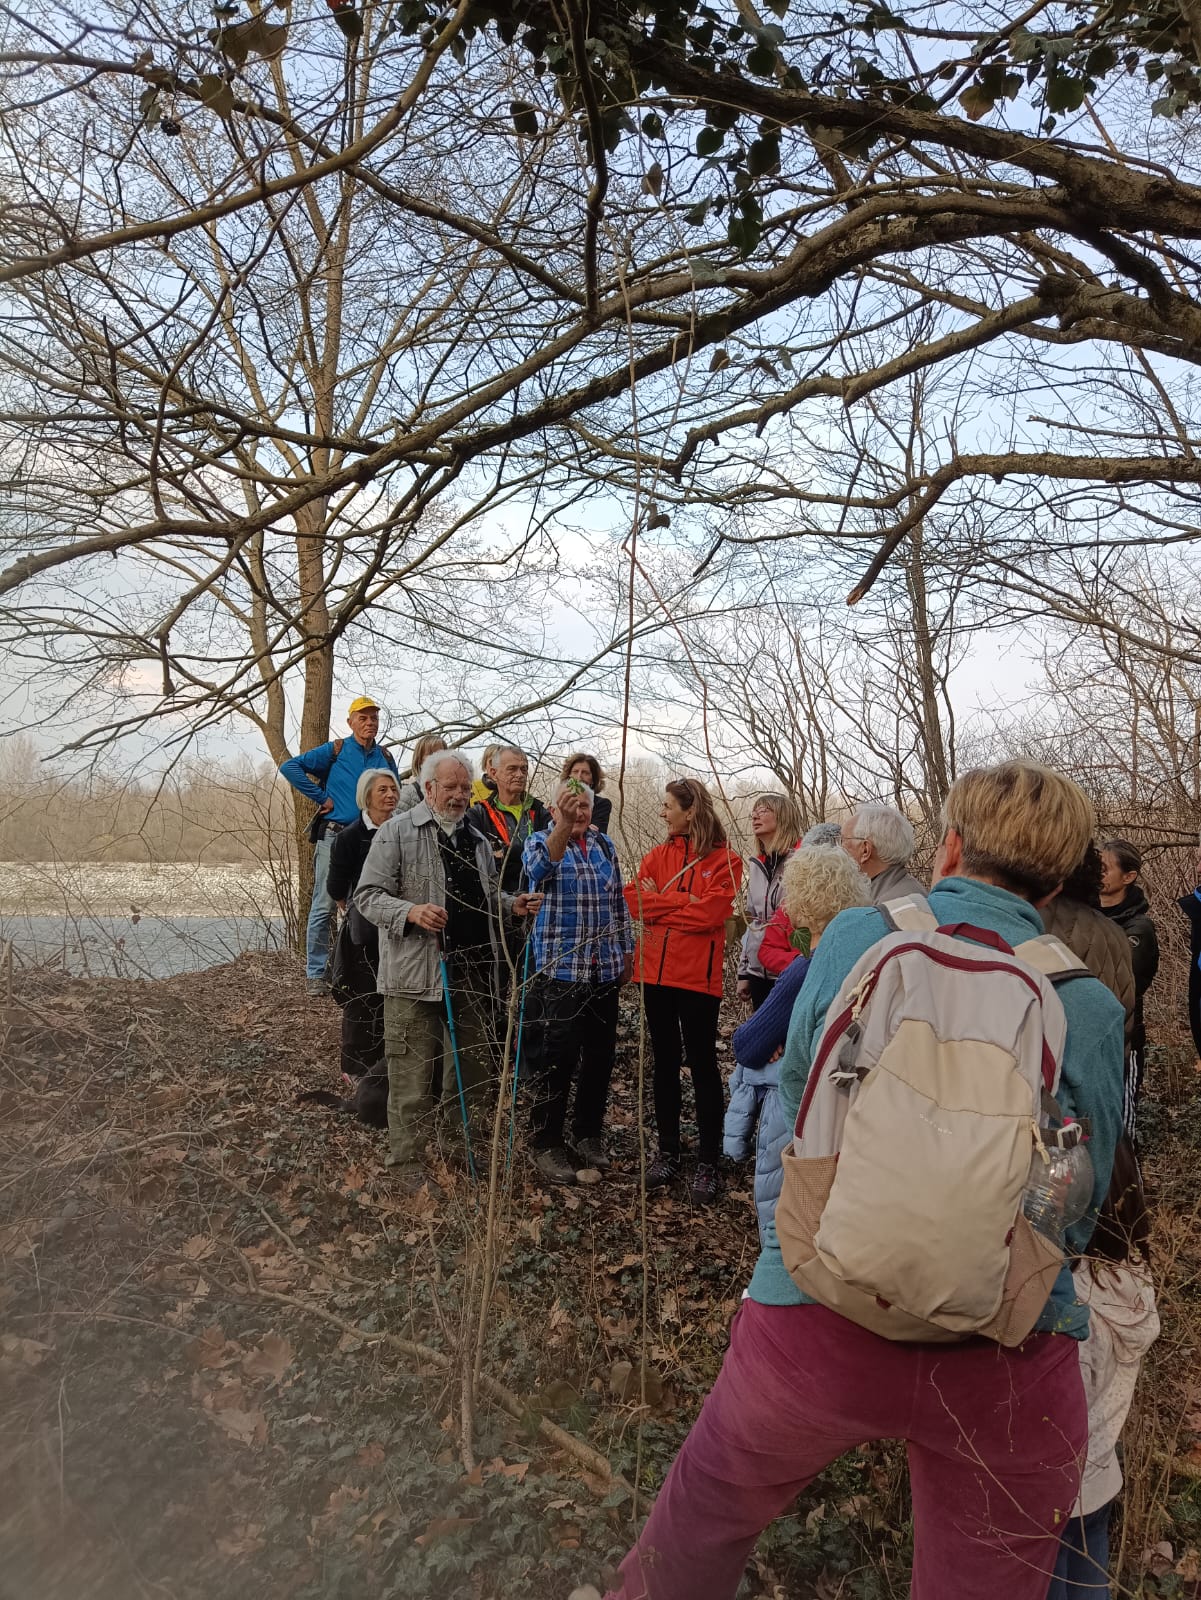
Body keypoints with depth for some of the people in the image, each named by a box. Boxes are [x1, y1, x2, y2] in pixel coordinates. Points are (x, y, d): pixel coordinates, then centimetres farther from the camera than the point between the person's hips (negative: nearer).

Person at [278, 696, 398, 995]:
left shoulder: (385, 757, 11)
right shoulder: (335, 751, -1)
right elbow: (289, 766, -8)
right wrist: (321, 797, -10)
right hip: (334, 837, -4)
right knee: (324, 907, -3)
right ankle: (315, 974, 5)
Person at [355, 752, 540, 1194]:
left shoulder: (476, 839, 17)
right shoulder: (396, 833, -3)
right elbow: (368, 895, -7)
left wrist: (512, 905, 5)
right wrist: (410, 912, -24)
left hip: (473, 972, 6)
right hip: (416, 972, -6)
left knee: (474, 1065, 15)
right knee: (412, 1073, -1)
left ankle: (466, 1147, 32)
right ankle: (407, 1164, 13)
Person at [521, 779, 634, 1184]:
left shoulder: (605, 845, 12)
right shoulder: (540, 841, -3)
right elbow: (539, 869, -28)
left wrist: (627, 952, 17)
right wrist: (562, 826, -43)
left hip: (605, 969, 5)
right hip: (560, 967, -5)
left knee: (601, 1053, 10)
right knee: (559, 1055, -7)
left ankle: (587, 1134, 26)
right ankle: (546, 1143, 7)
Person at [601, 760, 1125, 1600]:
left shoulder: (854, 938, -5)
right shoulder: (1090, 1006, -4)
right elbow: (1082, 1204, 4)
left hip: (818, 1315, 0)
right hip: (1011, 1351, 1)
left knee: (709, 1508, 26)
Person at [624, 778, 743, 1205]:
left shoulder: (724, 860, -5)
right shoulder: (658, 855, 9)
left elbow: (709, 913, -18)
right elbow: (633, 901, -3)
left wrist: (660, 901, -8)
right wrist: (684, 903, -13)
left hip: (698, 975, -5)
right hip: (656, 972, 5)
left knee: (702, 1064, 3)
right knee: (665, 1062, 14)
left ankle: (708, 1163, 15)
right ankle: (667, 1152, 27)